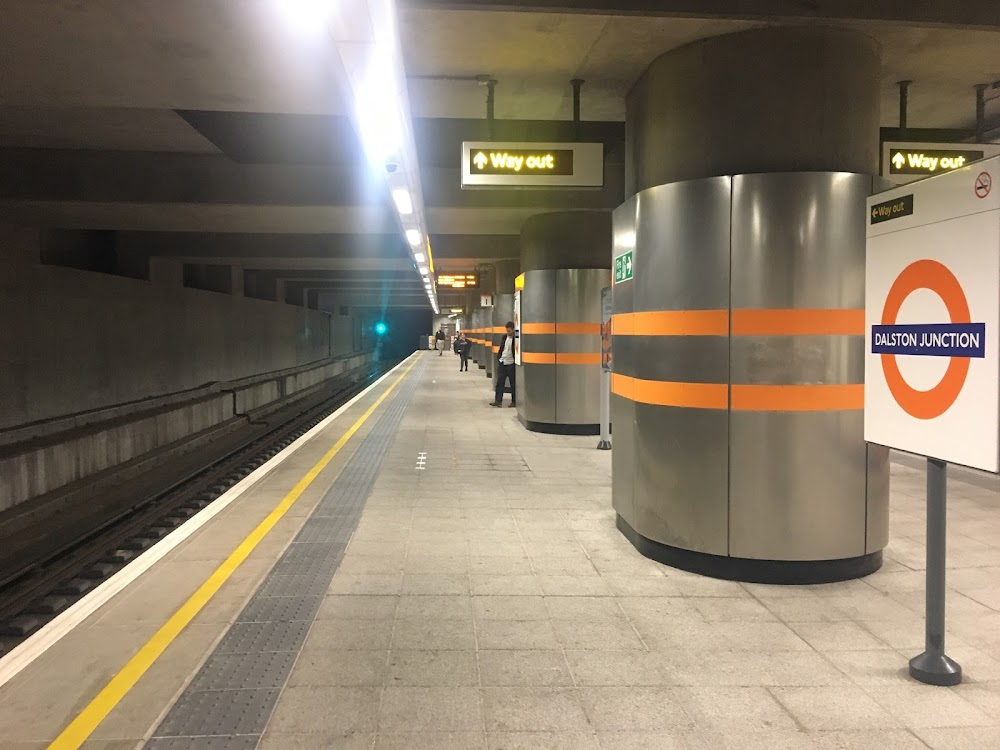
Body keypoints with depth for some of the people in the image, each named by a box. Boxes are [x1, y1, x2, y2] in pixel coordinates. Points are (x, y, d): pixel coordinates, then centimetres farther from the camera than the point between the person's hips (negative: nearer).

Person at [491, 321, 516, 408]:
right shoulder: (504, 337, 10)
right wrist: (498, 358, 9)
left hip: (511, 364, -6)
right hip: (502, 362, 6)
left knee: (513, 384, 5)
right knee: (500, 382, 3)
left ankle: (514, 401, 14)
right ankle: (498, 401, 5)